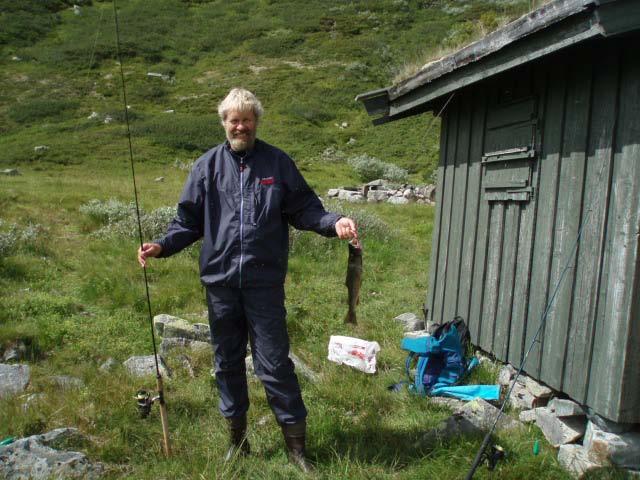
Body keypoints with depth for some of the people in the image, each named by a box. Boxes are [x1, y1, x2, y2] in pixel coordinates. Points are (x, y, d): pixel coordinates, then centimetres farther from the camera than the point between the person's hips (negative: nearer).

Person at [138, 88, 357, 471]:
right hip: (220, 281, 3)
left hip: (264, 281, -2)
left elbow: (303, 208, 2)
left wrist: (333, 223, -16)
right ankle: (237, 437, 31)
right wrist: (163, 246, -5)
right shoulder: (208, 165, 7)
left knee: (274, 362, 0)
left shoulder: (278, 162, 4)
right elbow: (189, 220, 10)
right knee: (228, 361, 13)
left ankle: (296, 442, 15)